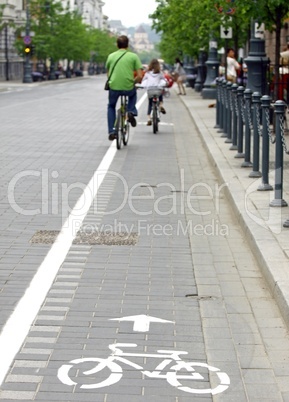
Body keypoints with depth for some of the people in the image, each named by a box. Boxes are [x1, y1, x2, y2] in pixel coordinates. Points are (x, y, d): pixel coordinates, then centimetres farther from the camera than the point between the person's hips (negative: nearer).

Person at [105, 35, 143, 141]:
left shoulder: (111, 56, 7)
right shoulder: (133, 56, 1)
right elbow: (140, 76, -4)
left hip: (113, 87, 1)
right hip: (128, 88, -1)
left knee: (111, 107, 28)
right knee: (133, 93, 36)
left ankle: (111, 132, 17)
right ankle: (131, 112, 13)